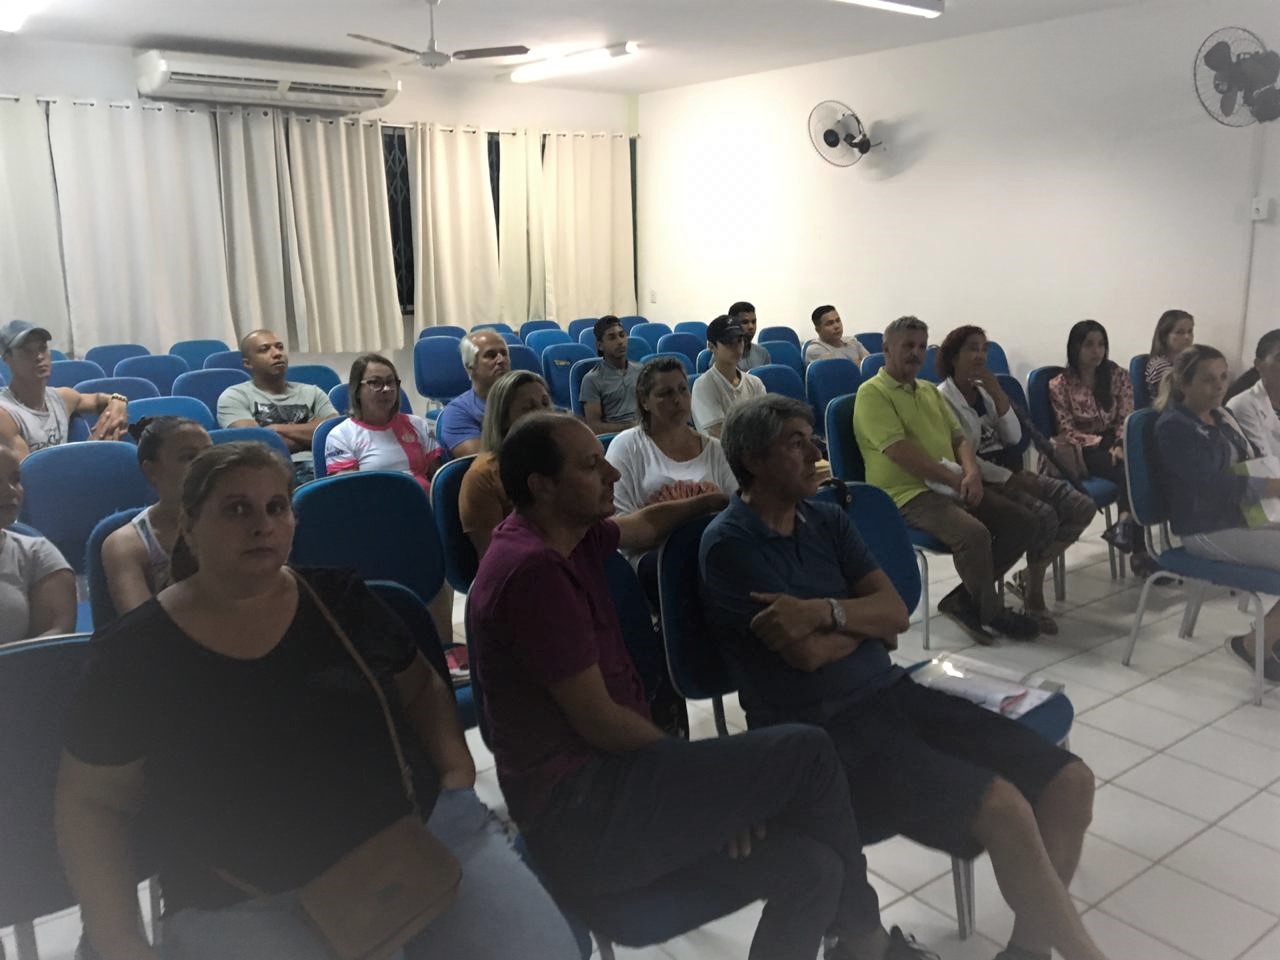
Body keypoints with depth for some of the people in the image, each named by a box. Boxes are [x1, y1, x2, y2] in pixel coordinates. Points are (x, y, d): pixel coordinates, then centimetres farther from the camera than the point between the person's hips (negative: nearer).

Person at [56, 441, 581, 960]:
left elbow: (421, 686, 17)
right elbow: (90, 802, 5)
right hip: (248, 900, -1)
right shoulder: (135, 653, -1)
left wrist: (456, 772, 0)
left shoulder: (339, 599, 4)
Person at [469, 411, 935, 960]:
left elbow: (644, 526, 32)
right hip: (579, 811, -9)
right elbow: (597, 721, -18)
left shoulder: (564, 535, 10)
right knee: (806, 753, -9)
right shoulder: (534, 568, -19)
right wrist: (703, 767, -5)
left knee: (810, 869, -4)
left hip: (595, 785, 9)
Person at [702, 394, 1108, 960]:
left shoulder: (828, 519, 12)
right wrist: (863, 620, 4)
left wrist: (824, 611, -16)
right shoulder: (729, 542, -10)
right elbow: (807, 652, -15)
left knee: (1069, 781, -3)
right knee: (1003, 808, -24)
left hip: (890, 691, 8)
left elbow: (897, 613, 3)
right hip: (819, 729, -7)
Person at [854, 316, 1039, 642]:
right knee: (974, 533, -30)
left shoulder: (930, 390, 20)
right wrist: (955, 479, -15)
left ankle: (964, 599, 1)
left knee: (1022, 521, -3)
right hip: (907, 495, -9)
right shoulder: (872, 393, -7)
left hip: (952, 487, 9)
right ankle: (991, 612, -4)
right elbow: (900, 452, -17)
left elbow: (959, 438, 18)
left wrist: (971, 473, -5)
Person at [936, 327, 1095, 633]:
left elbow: (1013, 437, 7)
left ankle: (1028, 576, 4)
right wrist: (1010, 479, -18)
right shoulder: (942, 398, -8)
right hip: (980, 482, -8)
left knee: (1083, 508, -8)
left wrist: (998, 393, -4)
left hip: (1010, 474, 8)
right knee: (1044, 515, -29)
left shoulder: (984, 390, 14)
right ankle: (1033, 596, -12)